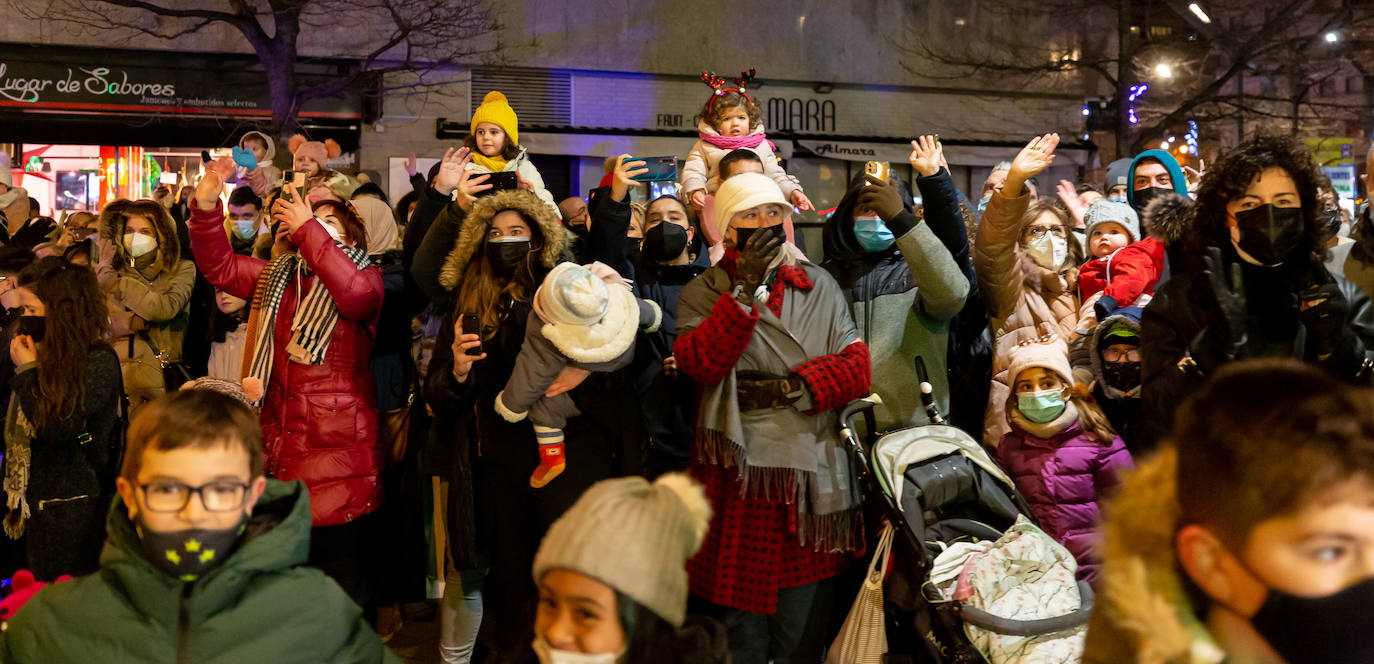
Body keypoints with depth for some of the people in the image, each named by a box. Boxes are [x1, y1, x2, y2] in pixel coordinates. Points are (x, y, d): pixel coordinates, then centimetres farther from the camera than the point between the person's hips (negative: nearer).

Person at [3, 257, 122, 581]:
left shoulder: (99, 362, -14)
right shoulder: (45, 356, 8)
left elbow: (58, 430, -21)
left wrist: (27, 372, -16)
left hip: (75, 506, -7)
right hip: (38, 501, 7)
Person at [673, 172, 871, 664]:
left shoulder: (820, 287, 10)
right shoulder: (703, 293, 4)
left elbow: (856, 366, 1)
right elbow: (698, 363, -14)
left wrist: (792, 388, -13)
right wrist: (746, 290, -17)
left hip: (810, 473, 2)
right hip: (738, 474, -2)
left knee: (797, 614, 8)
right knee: (742, 609, 3)